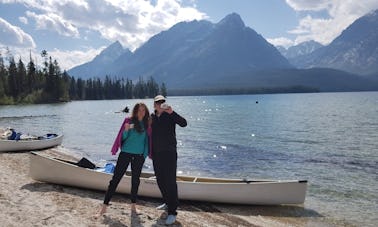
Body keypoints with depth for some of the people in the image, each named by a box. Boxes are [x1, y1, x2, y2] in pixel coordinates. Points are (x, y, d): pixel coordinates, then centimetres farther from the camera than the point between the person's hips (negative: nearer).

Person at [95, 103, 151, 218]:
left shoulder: (146, 124, 3)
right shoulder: (129, 121, -4)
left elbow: (147, 140, 10)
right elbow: (123, 137, -5)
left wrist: (146, 153, 2)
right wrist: (126, 130, -25)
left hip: (139, 156, 3)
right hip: (126, 153, -3)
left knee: (135, 180, 12)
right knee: (115, 179, -2)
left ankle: (133, 206, 25)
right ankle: (104, 207, 3)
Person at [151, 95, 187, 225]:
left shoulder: (170, 115, -6)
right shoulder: (152, 117, 9)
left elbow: (183, 123, -23)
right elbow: (150, 135, 15)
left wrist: (172, 112, -34)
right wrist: (150, 151, 14)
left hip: (169, 152, -6)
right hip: (156, 154, 6)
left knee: (170, 181, -8)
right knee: (160, 180, 15)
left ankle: (172, 212, -3)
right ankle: (167, 202, 34)